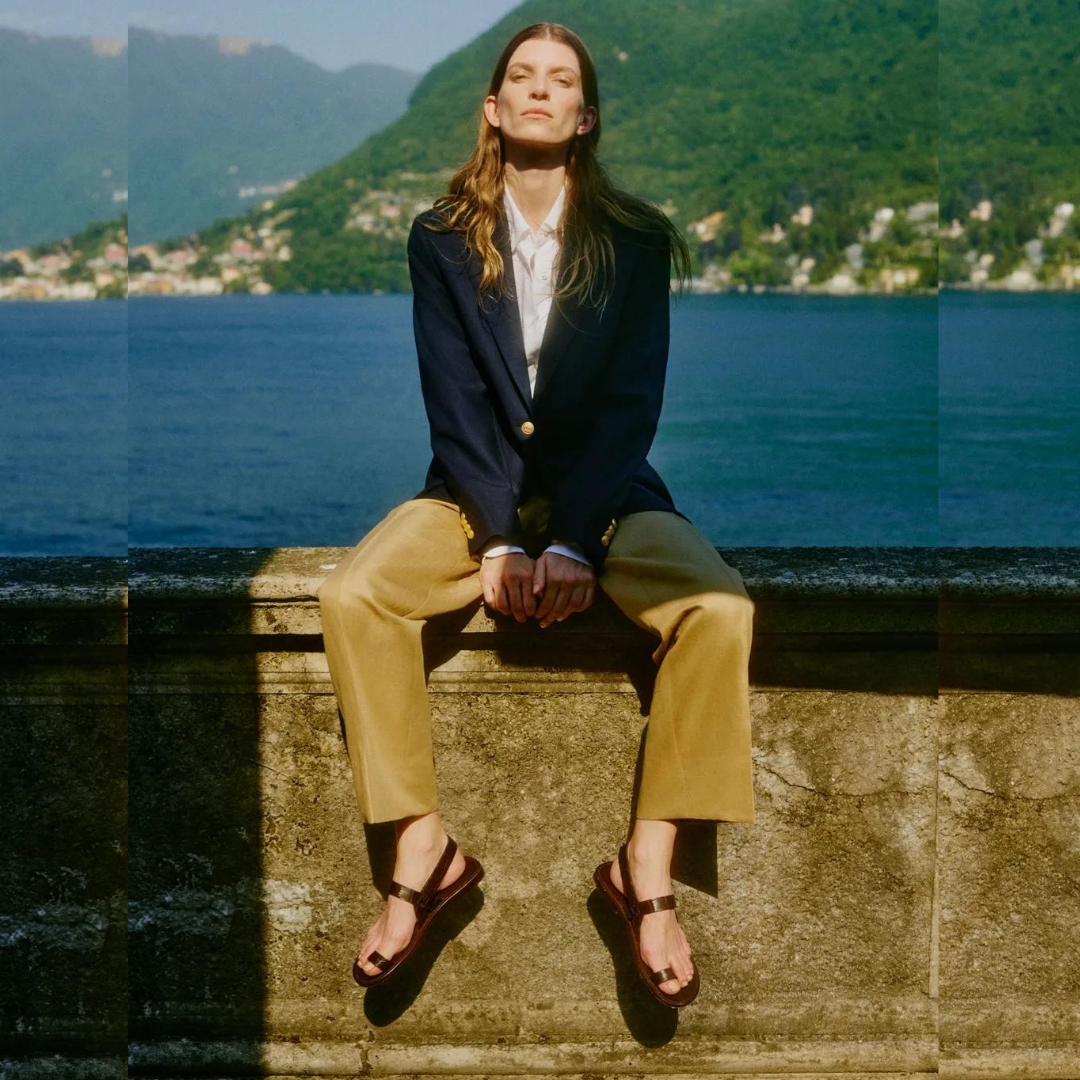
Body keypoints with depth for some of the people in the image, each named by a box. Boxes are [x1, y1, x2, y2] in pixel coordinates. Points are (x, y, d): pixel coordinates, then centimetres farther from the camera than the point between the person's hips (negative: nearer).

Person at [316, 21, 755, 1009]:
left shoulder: (637, 241, 0)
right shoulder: (443, 240, 2)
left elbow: (633, 401, -6)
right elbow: (454, 401, -4)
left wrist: (573, 543, -19)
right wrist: (502, 537, -18)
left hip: (604, 489, 0)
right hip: (477, 489, 1)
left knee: (719, 608, -29)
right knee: (352, 595, -27)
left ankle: (649, 868, -21)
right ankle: (423, 851, -19)